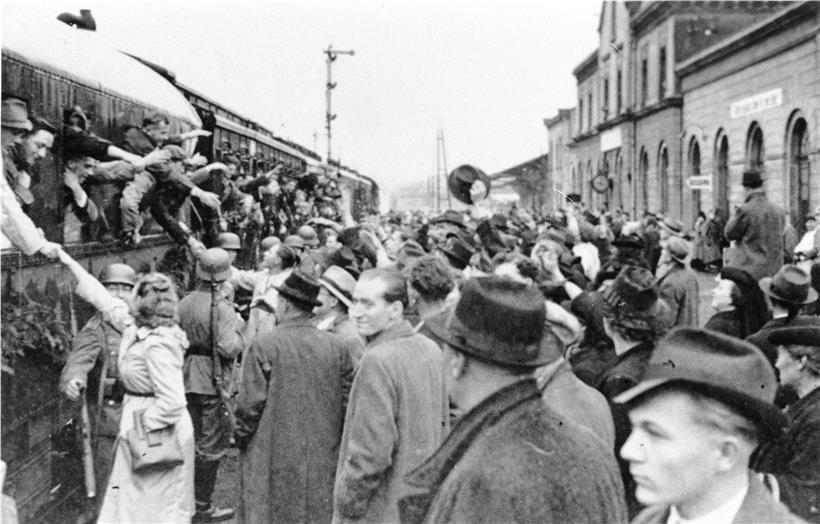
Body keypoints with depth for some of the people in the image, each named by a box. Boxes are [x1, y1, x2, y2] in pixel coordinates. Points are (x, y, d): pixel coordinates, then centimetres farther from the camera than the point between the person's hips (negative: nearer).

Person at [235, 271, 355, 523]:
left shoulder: (264, 346, -12)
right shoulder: (338, 347, -1)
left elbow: (250, 404, -10)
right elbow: (347, 403, 2)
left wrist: (241, 436, 6)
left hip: (272, 458, -3)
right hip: (324, 462, 3)